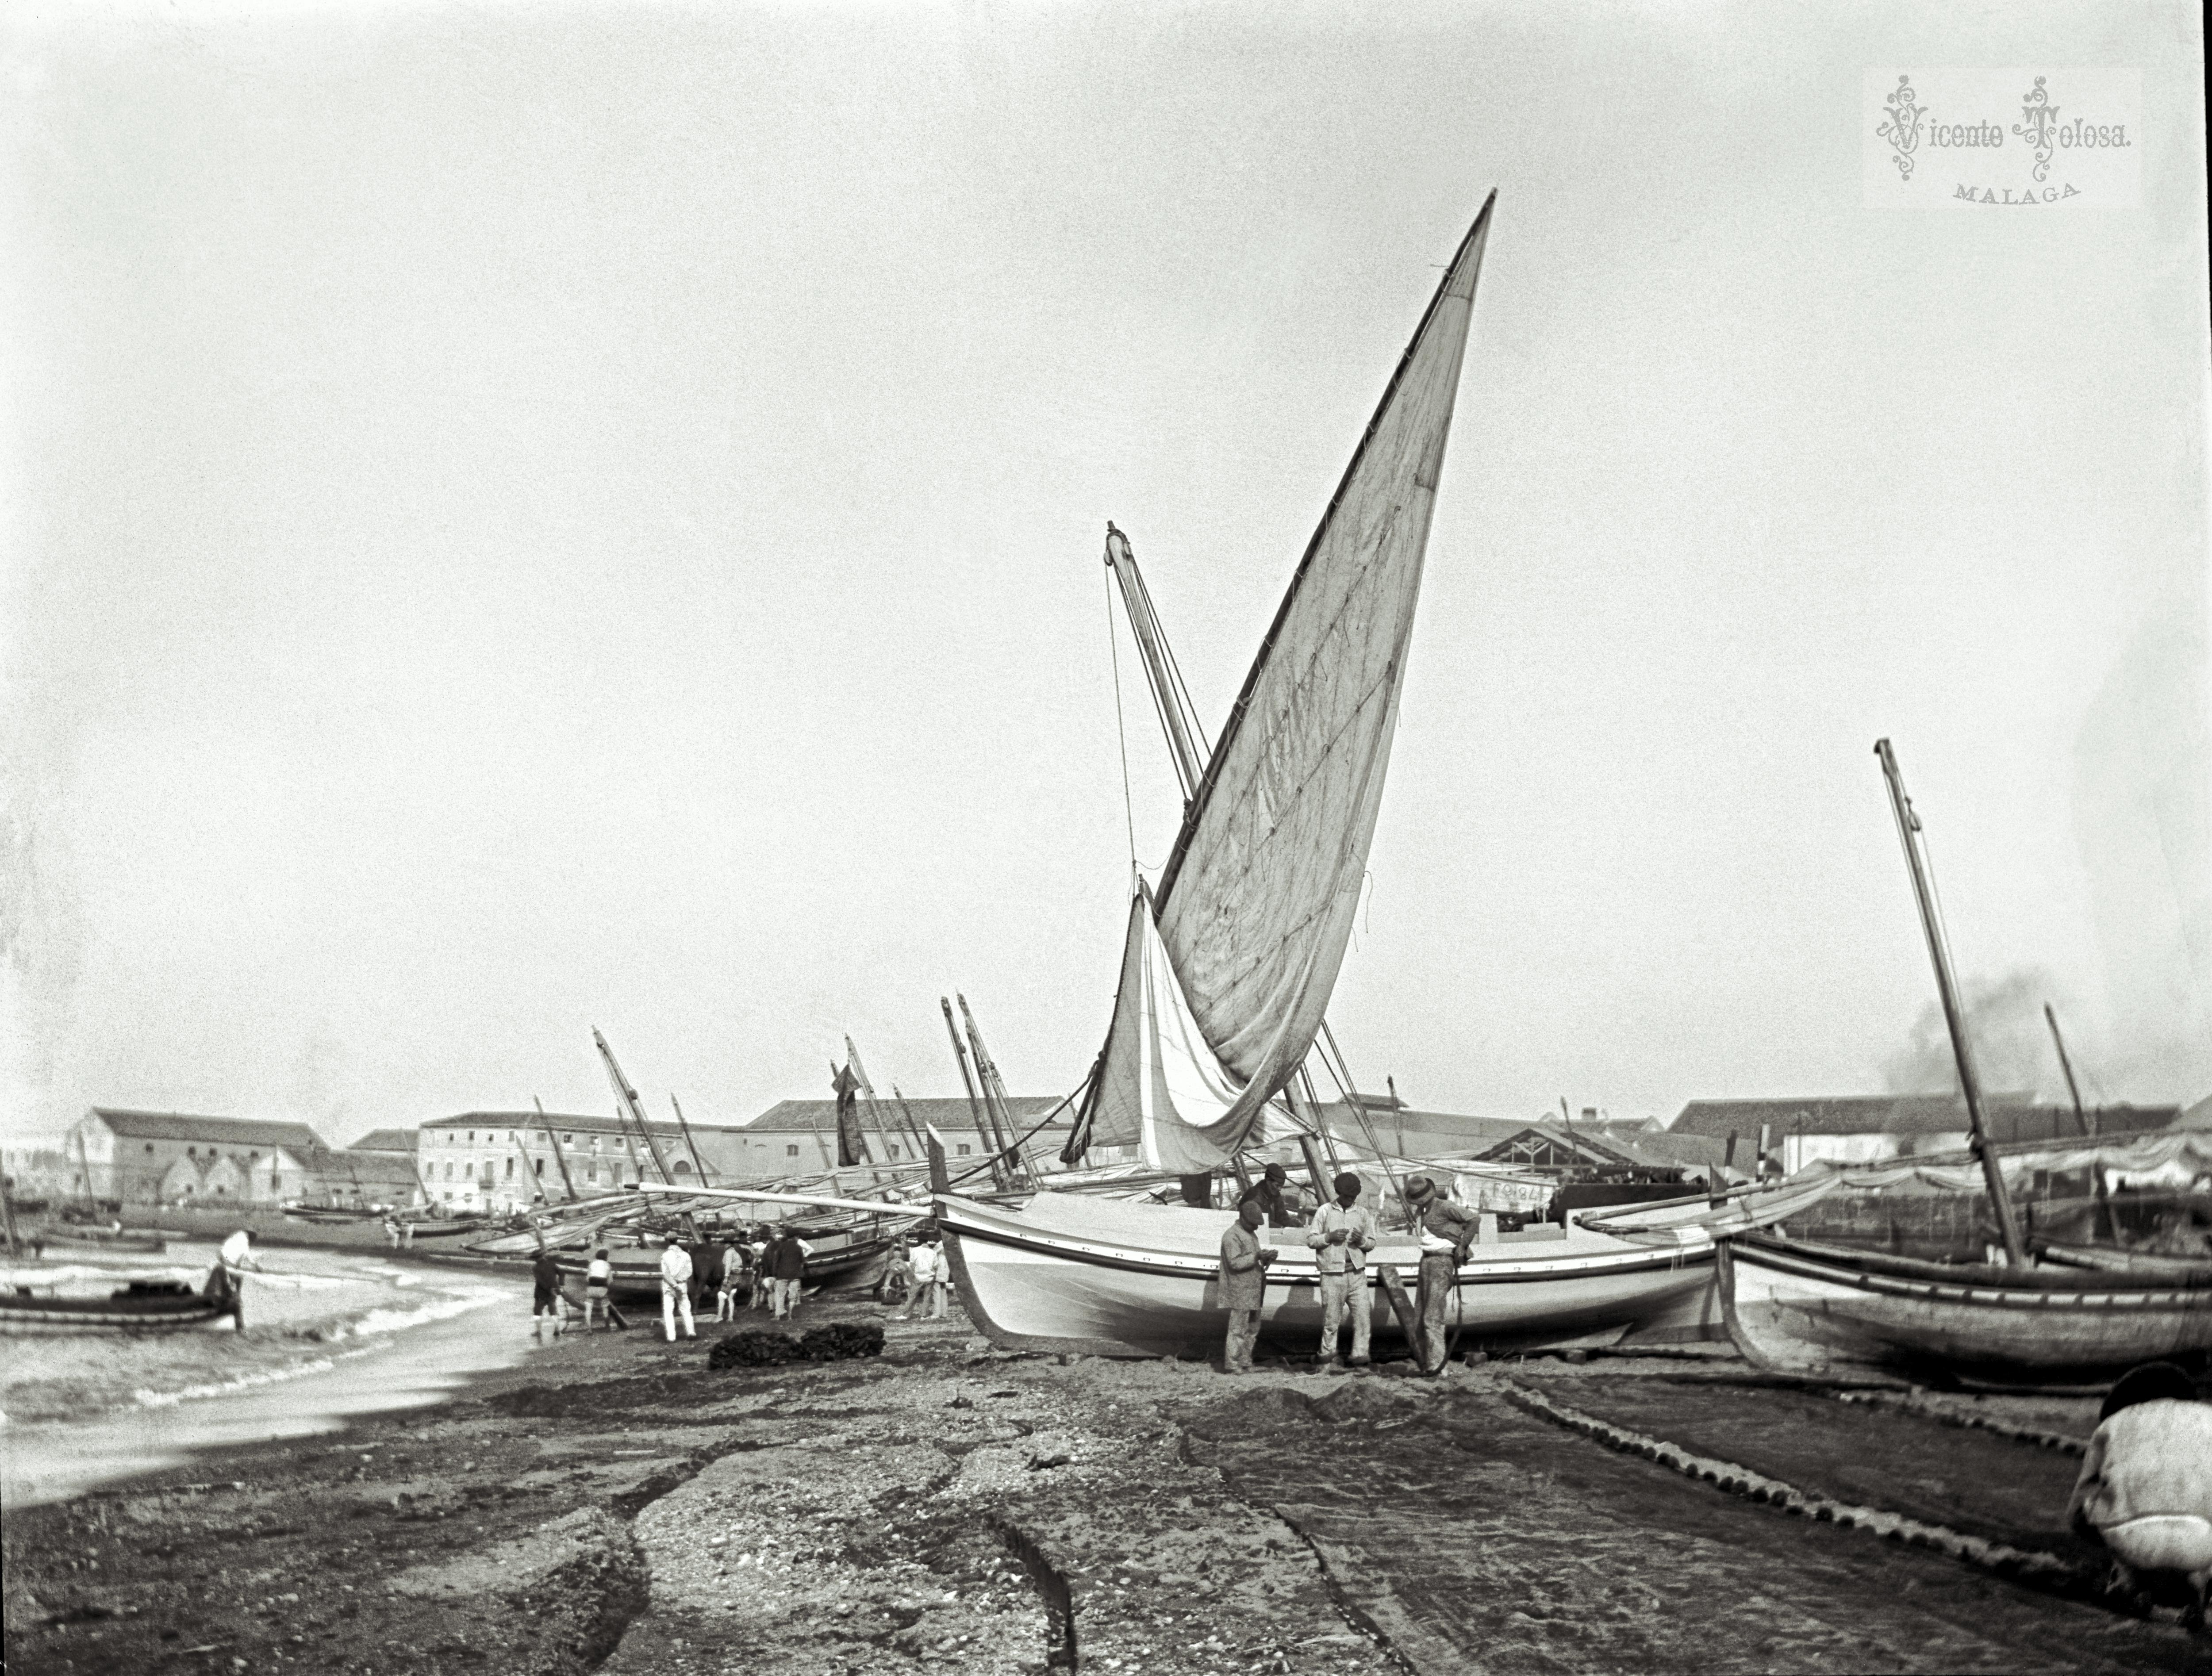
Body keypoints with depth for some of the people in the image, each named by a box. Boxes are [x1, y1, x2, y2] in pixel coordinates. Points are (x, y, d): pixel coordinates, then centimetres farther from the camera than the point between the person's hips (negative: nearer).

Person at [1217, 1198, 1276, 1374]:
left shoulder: (1252, 1234, 18)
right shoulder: (1232, 1236, -12)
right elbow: (1235, 1262, -20)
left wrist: (1267, 1258, 5)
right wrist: (1256, 1257, -27)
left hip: (1253, 1292, 9)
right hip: (1239, 1292, -9)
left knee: (1253, 1329, 13)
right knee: (1238, 1329, -7)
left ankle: (1245, 1364, 20)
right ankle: (1231, 1365, -3)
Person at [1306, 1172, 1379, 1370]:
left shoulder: (1364, 1213, 10)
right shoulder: (1325, 1211, 5)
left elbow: (1372, 1243, 13)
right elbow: (1311, 1239, 5)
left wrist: (1362, 1241, -9)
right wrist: (1330, 1237, -12)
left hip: (1357, 1274, 2)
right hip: (1332, 1275, -2)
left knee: (1363, 1314, -7)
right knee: (1331, 1319, 2)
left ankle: (1360, 1356, -2)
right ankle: (1328, 1357, 14)